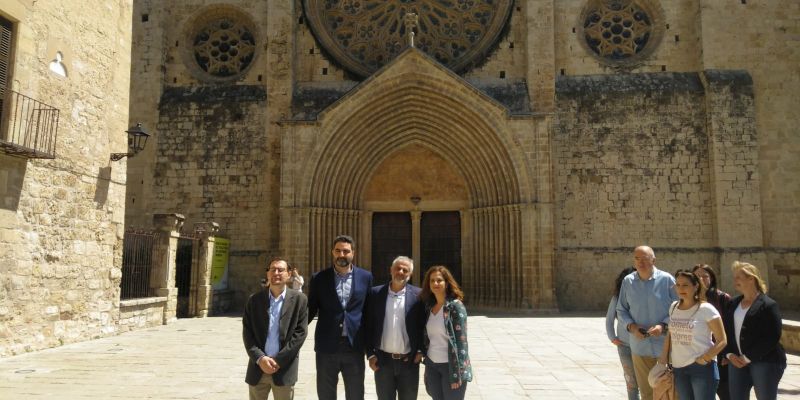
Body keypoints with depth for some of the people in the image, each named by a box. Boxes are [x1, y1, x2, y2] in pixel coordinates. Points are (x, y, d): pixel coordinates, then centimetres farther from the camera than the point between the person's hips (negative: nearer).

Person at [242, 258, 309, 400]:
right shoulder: (254, 300, 5)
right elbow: (247, 333, 1)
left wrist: (278, 360, -12)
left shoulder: (299, 299, -1)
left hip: (285, 369, -2)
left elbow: (300, 332, -6)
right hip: (258, 367, 2)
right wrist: (260, 358, -12)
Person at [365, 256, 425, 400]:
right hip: (382, 360, 1)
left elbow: (423, 325, 2)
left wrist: (420, 351, -5)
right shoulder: (376, 293, -1)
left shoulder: (417, 295, -4)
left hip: (409, 361, -1)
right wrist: (370, 354, -2)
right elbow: (369, 325, 2)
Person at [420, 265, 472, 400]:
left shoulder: (456, 305, -11)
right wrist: (426, 365, 9)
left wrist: (457, 373, -17)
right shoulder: (429, 306, 6)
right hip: (432, 365, 5)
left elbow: (461, 341, -13)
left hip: (450, 365, -5)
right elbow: (428, 338, 11)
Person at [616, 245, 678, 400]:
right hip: (640, 347, 3)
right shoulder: (628, 281, 2)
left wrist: (664, 325, -17)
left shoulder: (667, 279, -6)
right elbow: (621, 310, 10)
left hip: (665, 347, -2)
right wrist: (631, 326, -8)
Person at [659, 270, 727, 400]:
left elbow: (722, 341, -9)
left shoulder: (706, 309, -11)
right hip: (678, 369, 6)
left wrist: (704, 359, -17)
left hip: (702, 368, -6)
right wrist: (664, 357, 11)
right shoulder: (673, 307, 7)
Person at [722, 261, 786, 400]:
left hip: (765, 361, -6)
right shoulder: (733, 304, 11)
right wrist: (729, 354, -4)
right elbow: (726, 330, 11)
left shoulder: (768, 305, -9)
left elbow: (772, 337, -16)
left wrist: (748, 357, -17)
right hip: (737, 361, 6)